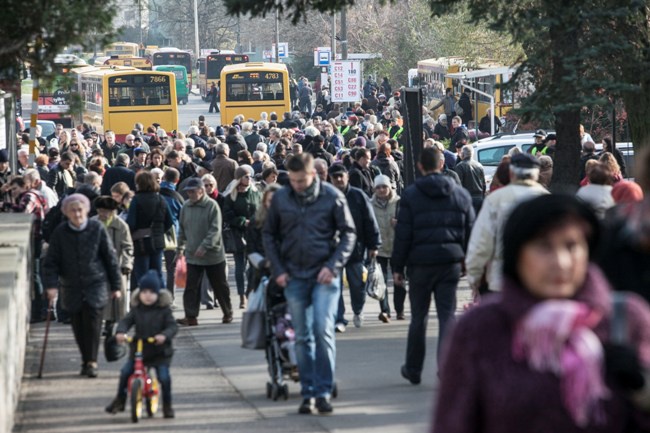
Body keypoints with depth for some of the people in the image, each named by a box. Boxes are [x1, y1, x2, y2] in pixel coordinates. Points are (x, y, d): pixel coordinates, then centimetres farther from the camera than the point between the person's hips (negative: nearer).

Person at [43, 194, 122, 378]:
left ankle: (91, 362, -7)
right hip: (72, 287, 2)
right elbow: (51, 261, 1)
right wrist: (51, 285, -13)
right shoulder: (60, 233, -2)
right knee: (78, 326, 6)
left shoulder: (97, 229, -4)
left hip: (96, 284, -2)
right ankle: (86, 360, 20)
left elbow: (110, 258, 2)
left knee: (92, 322, -12)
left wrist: (116, 286, 4)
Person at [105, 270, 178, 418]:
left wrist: (164, 335, -33)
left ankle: (167, 405, 6)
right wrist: (121, 332, -27)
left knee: (164, 376, -14)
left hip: (160, 351, -3)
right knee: (125, 372, -6)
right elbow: (125, 321, -6)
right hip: (138, 349, 3)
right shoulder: (136, 310, 2)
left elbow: (172, 326, -12)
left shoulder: (163, 310, -5)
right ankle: (120, 400, 12)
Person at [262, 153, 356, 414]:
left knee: (323, 330, -13)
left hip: (324, 275, -3)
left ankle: (323, 391, -7)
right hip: (294, 276, 3)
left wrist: (333, 266, -10)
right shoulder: (280, 199, 2)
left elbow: (348, 233, 0)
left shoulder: (332, 197, -4)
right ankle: (308, 393, 12)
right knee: (302, 336, 6)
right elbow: (269, 235, 12)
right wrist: (278, 270, 3)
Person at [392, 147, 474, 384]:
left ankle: (413, 370, 20)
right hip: (450, 262, 2)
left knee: (418, 317, 10)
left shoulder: (411, 195, -5)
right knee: (447, 315, 2)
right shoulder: (460, 194, 5)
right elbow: (470, 230, 8)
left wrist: (398, 266, 0)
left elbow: (402, 234, -6)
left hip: (421, 262, -2)